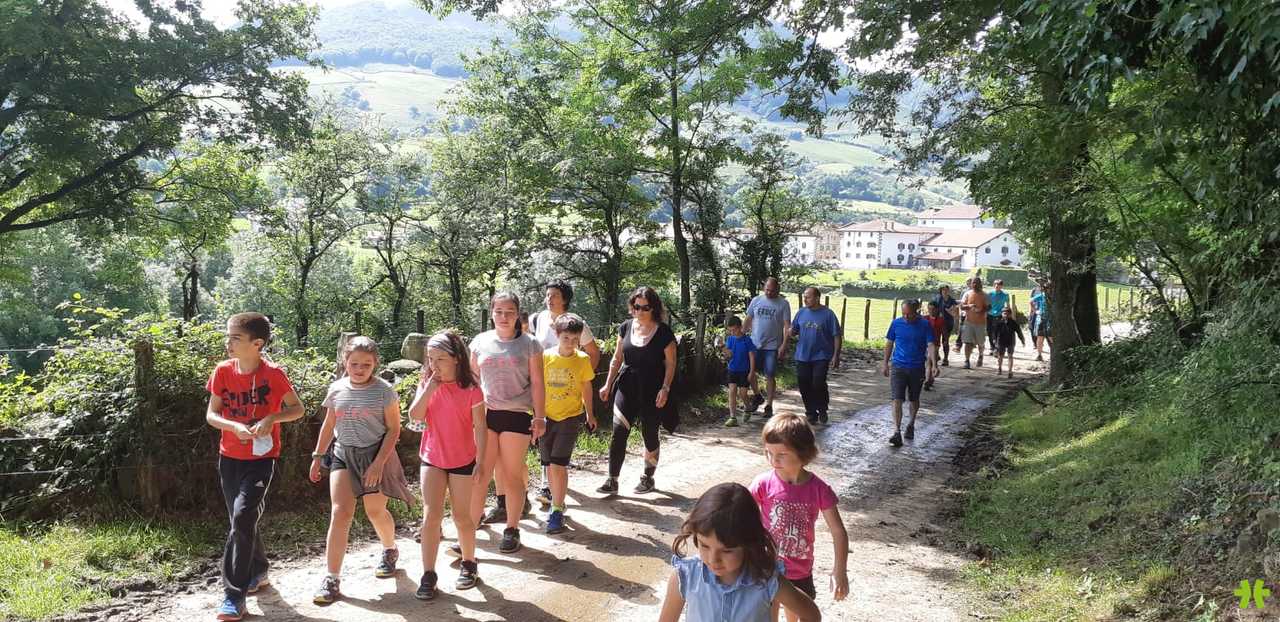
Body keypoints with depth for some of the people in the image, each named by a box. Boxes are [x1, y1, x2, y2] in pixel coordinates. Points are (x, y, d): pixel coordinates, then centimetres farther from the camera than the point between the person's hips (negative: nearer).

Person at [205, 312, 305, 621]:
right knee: (241, 520, 15)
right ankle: (258, 571, 39)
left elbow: (297, 409, -3)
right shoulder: (223, 371, -5)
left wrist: (272, 418, -22)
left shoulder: (273, 374, -15)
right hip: (229, 457, 5)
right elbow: (211, 414, -1)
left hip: (261, 458, -5)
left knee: (242, 518, -17)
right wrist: (235, 426, -20)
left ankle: (234, 596, -10)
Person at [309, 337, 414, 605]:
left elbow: (393, 429, -8)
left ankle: (390, 550, 39)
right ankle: (332, 578, -6)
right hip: (343, 455, 3)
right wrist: (318, 456, 14)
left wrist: (378, 463, -14)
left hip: (375, 454, -2)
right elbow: (328, 425, 15)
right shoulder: (337, 389, 3)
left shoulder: (383, 390, -9)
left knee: (376, 511, 7)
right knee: (340, 512, -8)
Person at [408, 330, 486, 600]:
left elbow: (480, 428, -9)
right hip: (431, 459, 3)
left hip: (463, 461, -2)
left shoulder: (470, 389, -12)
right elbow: (415, 416, -12)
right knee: (431, 515, -2)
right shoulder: (426, 384, -1)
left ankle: (468, 563, 29)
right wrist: (428, 389, -21)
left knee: (461, 516, 8)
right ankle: (428, 574, 4)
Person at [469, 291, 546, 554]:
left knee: (512, 474, 5)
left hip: (517, 415, -2)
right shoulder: (480, 341, 6)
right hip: (485, 414, 2)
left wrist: (540, 417, -4)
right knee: (481, 473, 2)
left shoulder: (529, 343, 0)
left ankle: (512, 530, 16)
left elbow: (537, 383, 0)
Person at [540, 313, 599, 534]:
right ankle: (557, 502, 31)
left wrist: (590, 414, 17)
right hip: (546, 417, 2)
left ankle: (557, 511, 1)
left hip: (570, 417, -2)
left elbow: (586, 388, 8)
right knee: (549, 465, 11)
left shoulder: (582, 360, -6)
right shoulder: (545, 356, -7)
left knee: (558, 465, -9)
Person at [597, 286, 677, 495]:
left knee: (649, 435, 8)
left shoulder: (663, 332, -8)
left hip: (652, 392, -3)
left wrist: (665, 388, -15)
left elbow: (670, 364, -5)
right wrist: (608, 384, 9)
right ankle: (612, 481, 4)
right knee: (618, 434, -4)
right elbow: (617, 358, 12)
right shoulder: (626, 327, 4)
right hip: (627, 388, 3)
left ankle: (648, 477, 28)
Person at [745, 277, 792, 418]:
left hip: (772, 347, -3)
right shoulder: (756, 300, 6)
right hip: (755, 344, 3)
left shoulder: (783, 304, -3)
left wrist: (784, 345, -14)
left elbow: (787, 326, -6)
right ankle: (758, 396, 27)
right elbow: (748, 320, 11)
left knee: (770, 376, 1)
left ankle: (769, 405, 11)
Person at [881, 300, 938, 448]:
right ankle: (897, 432, -14)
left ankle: (911, 425, 38)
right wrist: (885, 363, 8)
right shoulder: (896, 323, -1)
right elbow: (889, 344, 9)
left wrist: (933, 365, -24)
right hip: (898, 367, 0)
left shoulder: (924, 325, -6)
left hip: (917, 368, 0)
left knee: (914, 400, 16)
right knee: (897, 400, -11)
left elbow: (931, 345, -11)